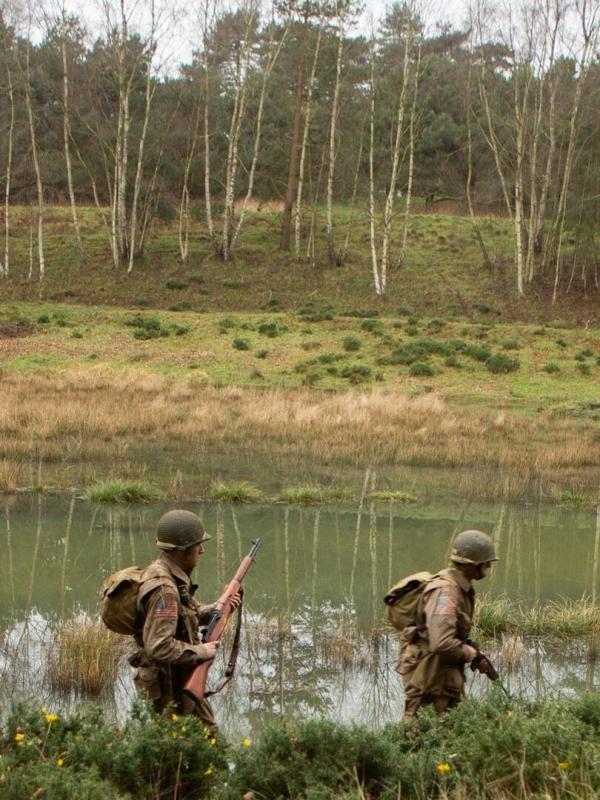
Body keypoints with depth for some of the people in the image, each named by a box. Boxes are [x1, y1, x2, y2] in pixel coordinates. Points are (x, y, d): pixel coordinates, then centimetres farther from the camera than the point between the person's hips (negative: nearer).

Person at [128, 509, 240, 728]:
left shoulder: (175, 577, 4)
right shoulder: (163, 589, -27)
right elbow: (158, 647, -33)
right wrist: (200, 652, -22)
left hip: (185, 681, 10)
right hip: (168, 686, -10)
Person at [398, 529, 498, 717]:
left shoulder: (462, 587, 9)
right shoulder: (444, 591, -24)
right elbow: (442, 643, -33)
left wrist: (476, 656, 7)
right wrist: (473, 654, -17)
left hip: (445, 668, 10)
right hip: (427, 670, -10)